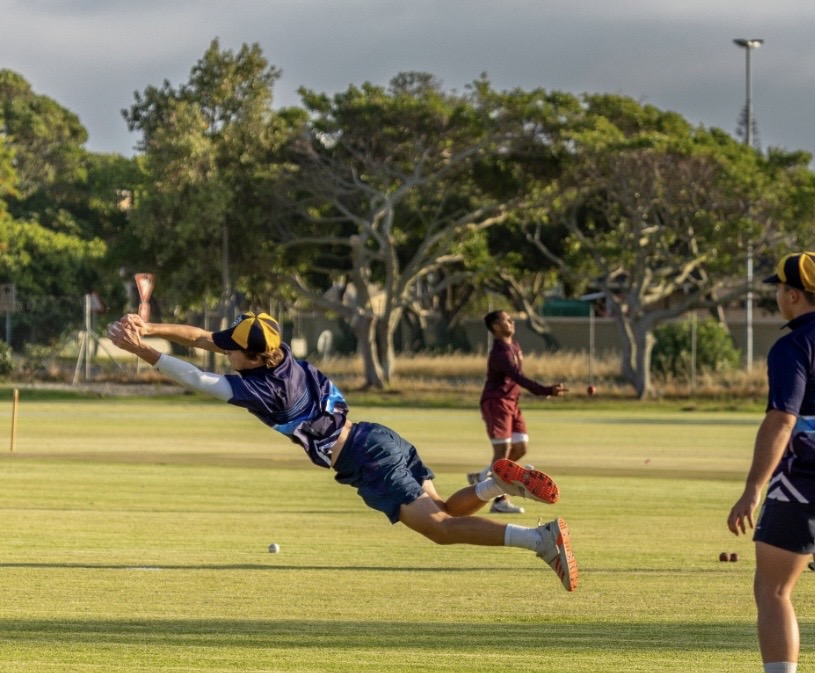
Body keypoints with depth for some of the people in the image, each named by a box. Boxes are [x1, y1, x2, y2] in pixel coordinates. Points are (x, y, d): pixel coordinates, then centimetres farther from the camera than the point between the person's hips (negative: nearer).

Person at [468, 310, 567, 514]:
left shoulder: (514, 346, 11)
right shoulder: (500, 352, -21)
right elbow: (518, 377, -32)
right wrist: (546, 390, -39)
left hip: (511, 403, 9)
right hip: (496, 402, -9)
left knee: (520, 448, 6)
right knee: (503, 448, -8)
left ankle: (483, 477, 20)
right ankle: (499, 500, -1)